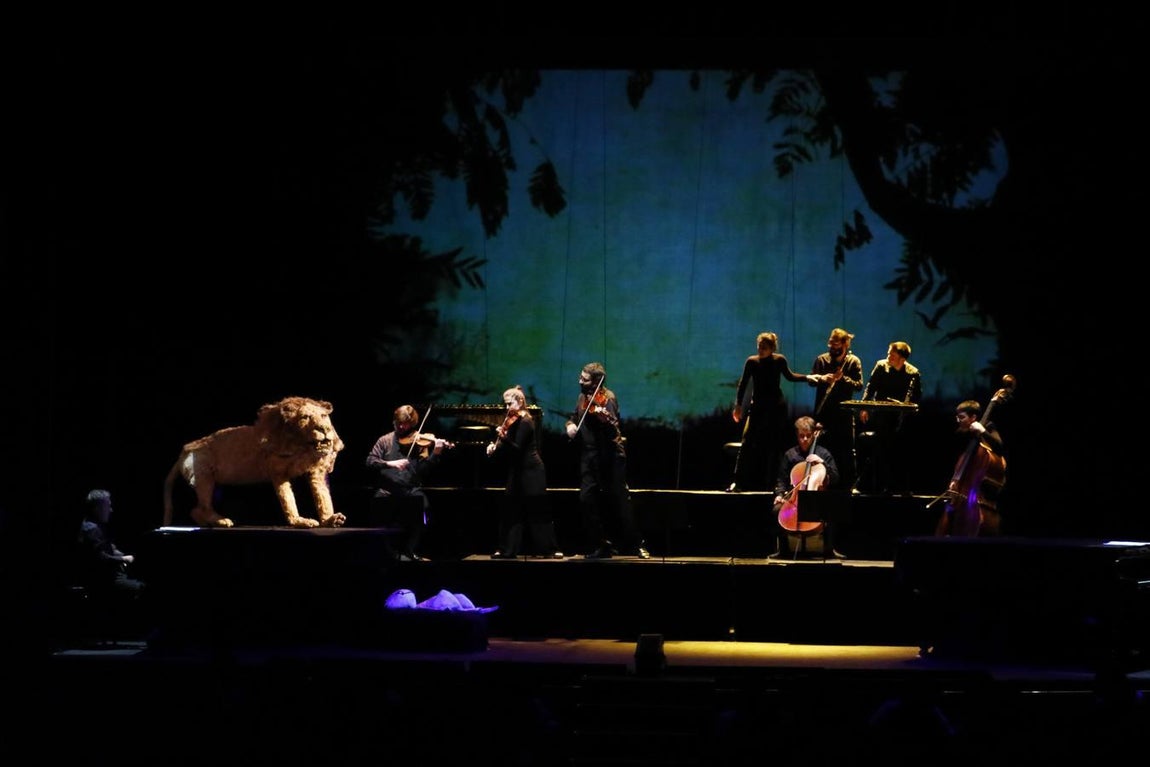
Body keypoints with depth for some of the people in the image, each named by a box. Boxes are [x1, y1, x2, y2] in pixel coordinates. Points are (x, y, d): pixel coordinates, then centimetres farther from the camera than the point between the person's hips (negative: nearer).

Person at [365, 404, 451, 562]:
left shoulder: (419, 442, 11)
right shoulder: (385, 440, 14)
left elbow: (423, 470, 0)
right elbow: (370, 462, 3)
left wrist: (436, 454, -15)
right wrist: (390, 463, -14)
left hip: (411, 489, 0)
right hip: (387, 489, 0)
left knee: (418, 500, -31)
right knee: (380, 502, -31)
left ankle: (409, 552, -20)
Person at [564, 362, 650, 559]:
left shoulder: (607, 398, -11)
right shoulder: (582, 398, 10)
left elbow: (613, 430, -23)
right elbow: (575, 417, 26)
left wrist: (606, 419, -45)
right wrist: (570, 424, 3)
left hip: (610, 456, -6)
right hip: (589, 456, 6)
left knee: (620, 500, -6)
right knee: (586, 499, -1)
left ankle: (636, 545, 2)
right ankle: (601, 546, 7)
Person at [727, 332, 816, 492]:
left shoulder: (779, 360, -3)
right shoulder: (752, 361, -4)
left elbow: (789, 376, 14)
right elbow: (743, 383, 0)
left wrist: (807, 378, 4)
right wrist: (738, 405, -4)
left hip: (776, 407, 0)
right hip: (757, 407, 0)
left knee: (773, 445, 1)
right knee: (747, 442, -10)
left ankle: (770, 483, 7)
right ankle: (737, 482, -11)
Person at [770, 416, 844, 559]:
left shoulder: (823, 454, 5)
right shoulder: (790, 455, 8)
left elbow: (836, 480, 1)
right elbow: (782, 481, 13)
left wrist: (822, 463, -12)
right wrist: (780, 494, -6)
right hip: (794, 495, 2)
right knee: (778, 509, -27)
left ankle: (829, 548, -18)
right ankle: (782, 548, -14)